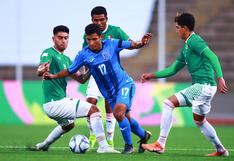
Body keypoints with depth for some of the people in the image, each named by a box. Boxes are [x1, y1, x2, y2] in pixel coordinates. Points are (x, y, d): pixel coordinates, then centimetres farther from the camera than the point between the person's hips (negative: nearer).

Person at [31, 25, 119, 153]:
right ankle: (103, 146, -18)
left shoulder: (66, 59, 16)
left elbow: (81, 79, 14)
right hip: (55, 103, -10)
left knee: (68, 124, 38)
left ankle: (43, 145, 41)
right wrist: (43, 69, -54)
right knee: (94, 110, -14)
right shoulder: (49, 53, -11)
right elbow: (39, 71, -31)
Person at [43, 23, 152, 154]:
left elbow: (131, 45, -1)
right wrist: (53, 76, -7)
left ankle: (129, 145, -8)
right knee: (125, 118, 12)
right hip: (110, 93, 4)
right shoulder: (84, 55, -7)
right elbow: (70, 71, 4)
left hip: (124, 84, -4)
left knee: (118, 113, -24)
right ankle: (144, 135, 41)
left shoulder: (112, 44, -12)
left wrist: (142, 43, -21)